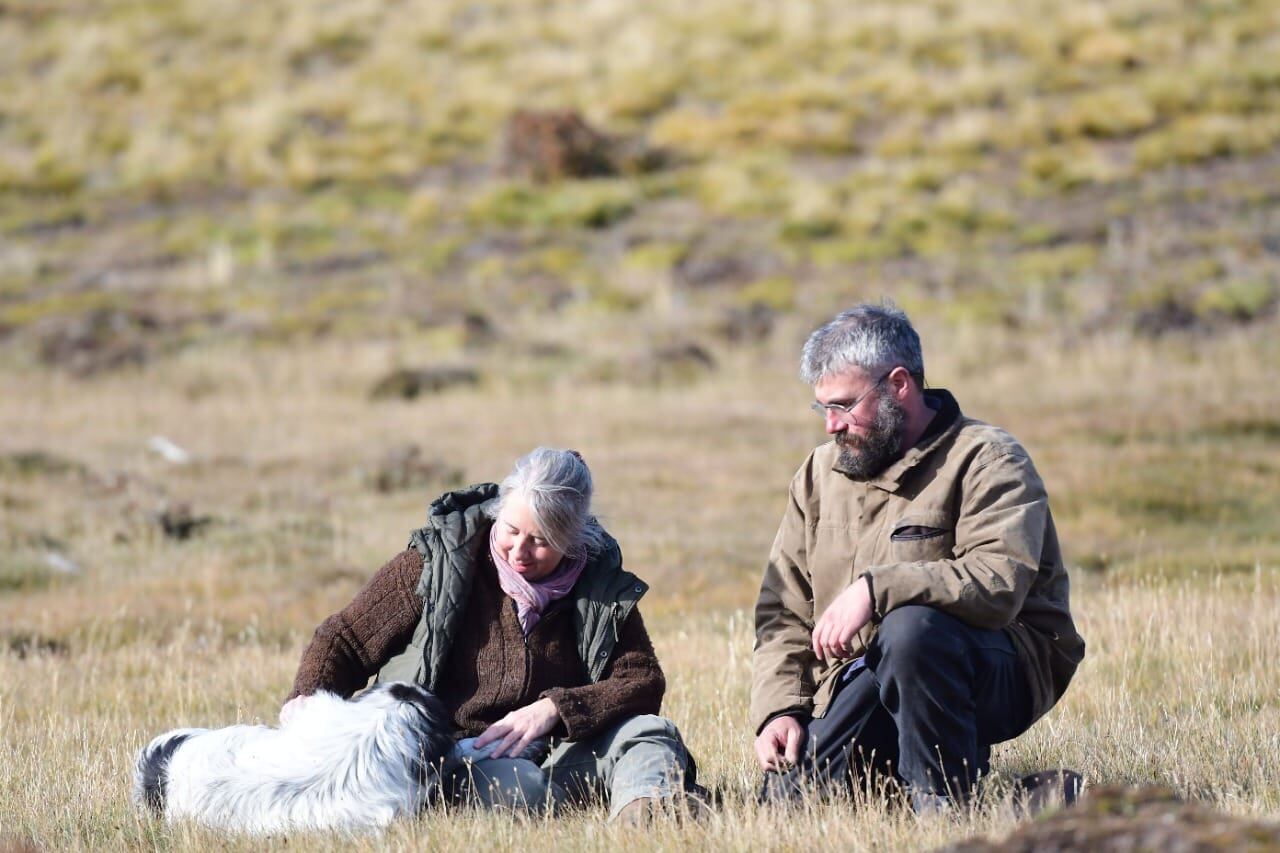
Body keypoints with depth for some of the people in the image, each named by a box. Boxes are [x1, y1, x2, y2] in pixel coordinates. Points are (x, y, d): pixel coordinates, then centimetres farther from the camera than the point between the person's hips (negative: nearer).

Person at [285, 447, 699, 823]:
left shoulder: (602, 583, 4)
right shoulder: (439, 563, -2)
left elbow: (644, 682, 1)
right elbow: (345, 638, 6)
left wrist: (554, 708, -16)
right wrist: (308, 700, -15)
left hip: (553, 753, 2)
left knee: (649, 731, -26)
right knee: (520, 789, -37)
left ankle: (642, 809, -53)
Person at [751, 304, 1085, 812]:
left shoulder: (987, 461, -7)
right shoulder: (821, 473, 13)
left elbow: (999, 582, -25)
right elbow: (783, 609, 13)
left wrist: (877, 589, -31)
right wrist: (778, 708, -3)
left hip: (996, 672, -5)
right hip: (857, 685, 5)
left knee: (911, 627, -37)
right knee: (786, 803, -15)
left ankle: (942, 803, -22)